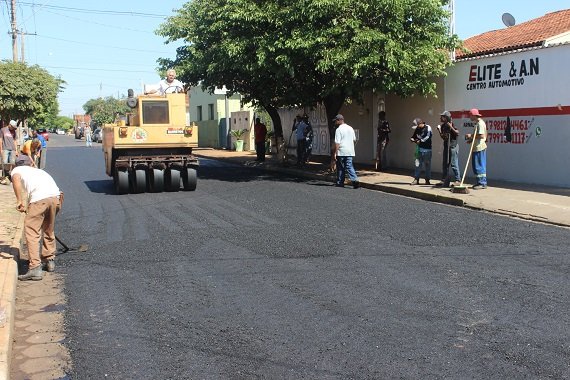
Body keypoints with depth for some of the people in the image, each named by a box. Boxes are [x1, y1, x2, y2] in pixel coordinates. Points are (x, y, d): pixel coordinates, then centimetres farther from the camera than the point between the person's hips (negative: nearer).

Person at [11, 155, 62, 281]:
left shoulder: (17, 170, 23)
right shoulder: (38, 170, 39)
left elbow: (16, 178, -3)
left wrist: (19, 200, -2)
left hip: (39, 198, -6)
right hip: (55, 196, 6)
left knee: (31, 232, -1)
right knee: (49, 230, 24)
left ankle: (35, 268, -9)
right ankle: (50, 260, 36)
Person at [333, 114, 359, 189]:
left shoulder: (339, 129, -11)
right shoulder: (350, 128, 12)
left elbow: (337, 143, -16)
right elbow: (354, 140, 19)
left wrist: (335, 153, -15)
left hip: (341, 152, -6)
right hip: (350, 151, 6)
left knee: (340, 168, 6)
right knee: (349, 166, 3)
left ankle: (340, 182, 15)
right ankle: (355, 180, -14)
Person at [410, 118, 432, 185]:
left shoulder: (428, 128, -7)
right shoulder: (417, 129, 12)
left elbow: (428, 137, -17)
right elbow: (413, 137, 20)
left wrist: (420, 141, -10)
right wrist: (412, 139, -2)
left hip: (427, 149, -5)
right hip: (419, 148, 5)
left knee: (427, 165, 2)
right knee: (418, 164, 2)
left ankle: (427, 180, 9)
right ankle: (416, 179, 4)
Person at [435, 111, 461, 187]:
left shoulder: (452, 124, -9)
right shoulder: (443, 126, 10)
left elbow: (457, 133, -19)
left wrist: (451, 127, -24)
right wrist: (439, 130, 2)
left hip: (453, 146, -8)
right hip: (446, 146, 8)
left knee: (454, 164, -8)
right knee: (444, 164, 10)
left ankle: (458, 180, -3)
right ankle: (444, 180, 17)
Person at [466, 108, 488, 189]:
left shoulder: (480, 123, -14)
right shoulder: (477, 123, 18)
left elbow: (481, 136, -23)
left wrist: (471, 136, -15)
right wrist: (471, 139, 13)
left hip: (480, 148, -10)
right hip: (476, 148, 10)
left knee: (479, 166, -7)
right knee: (476, 165, 12)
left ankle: (482, 183, -4)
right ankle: (480, 182, 18)